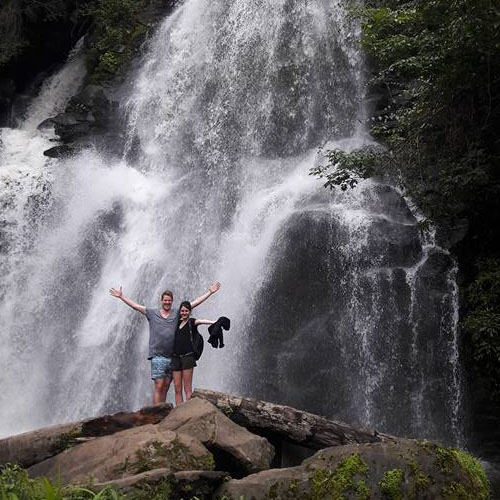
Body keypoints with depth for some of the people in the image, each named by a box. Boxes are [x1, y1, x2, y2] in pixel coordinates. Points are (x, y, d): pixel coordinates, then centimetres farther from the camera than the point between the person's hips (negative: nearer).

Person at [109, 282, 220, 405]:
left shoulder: (177, 313, 8)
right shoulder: (152, 313, 7)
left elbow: (195, 302, 8)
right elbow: (134, 305, 8)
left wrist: (210, 292, 6)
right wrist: (121, 296, 5)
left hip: (172, 357, 2)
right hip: (157, 356, -2)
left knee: (166, 386, 8)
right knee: (159, 386, -7)